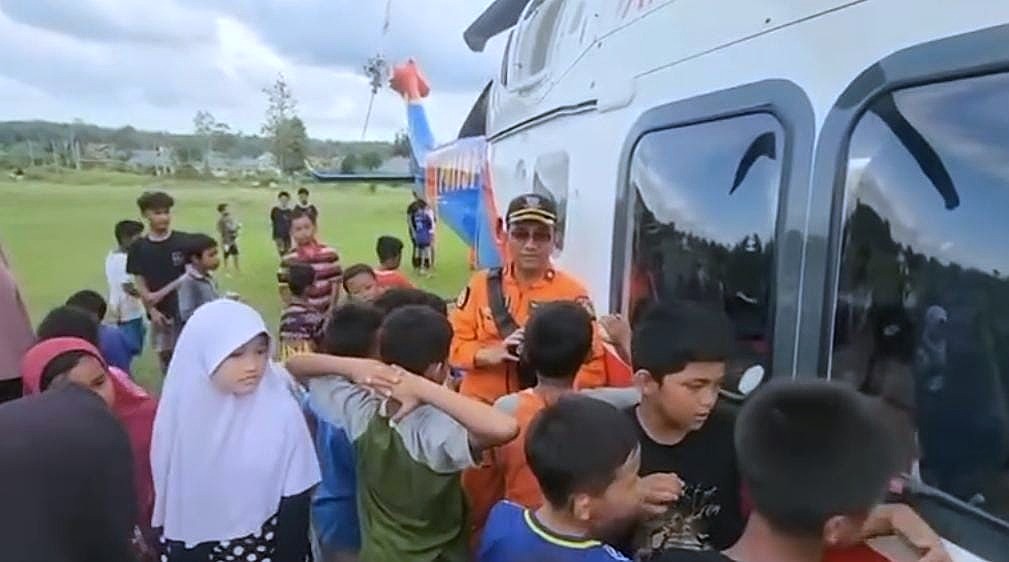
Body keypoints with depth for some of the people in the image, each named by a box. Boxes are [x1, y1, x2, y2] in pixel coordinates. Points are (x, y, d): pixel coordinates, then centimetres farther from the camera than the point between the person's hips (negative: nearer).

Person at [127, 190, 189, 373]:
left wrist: (162, 293, -14)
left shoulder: (183, 241, -5)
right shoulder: (139, 247, 1)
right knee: (164, 355, 11)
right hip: (159, 313, 2)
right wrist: (152, 310, -11)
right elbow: (140, 283, 1)